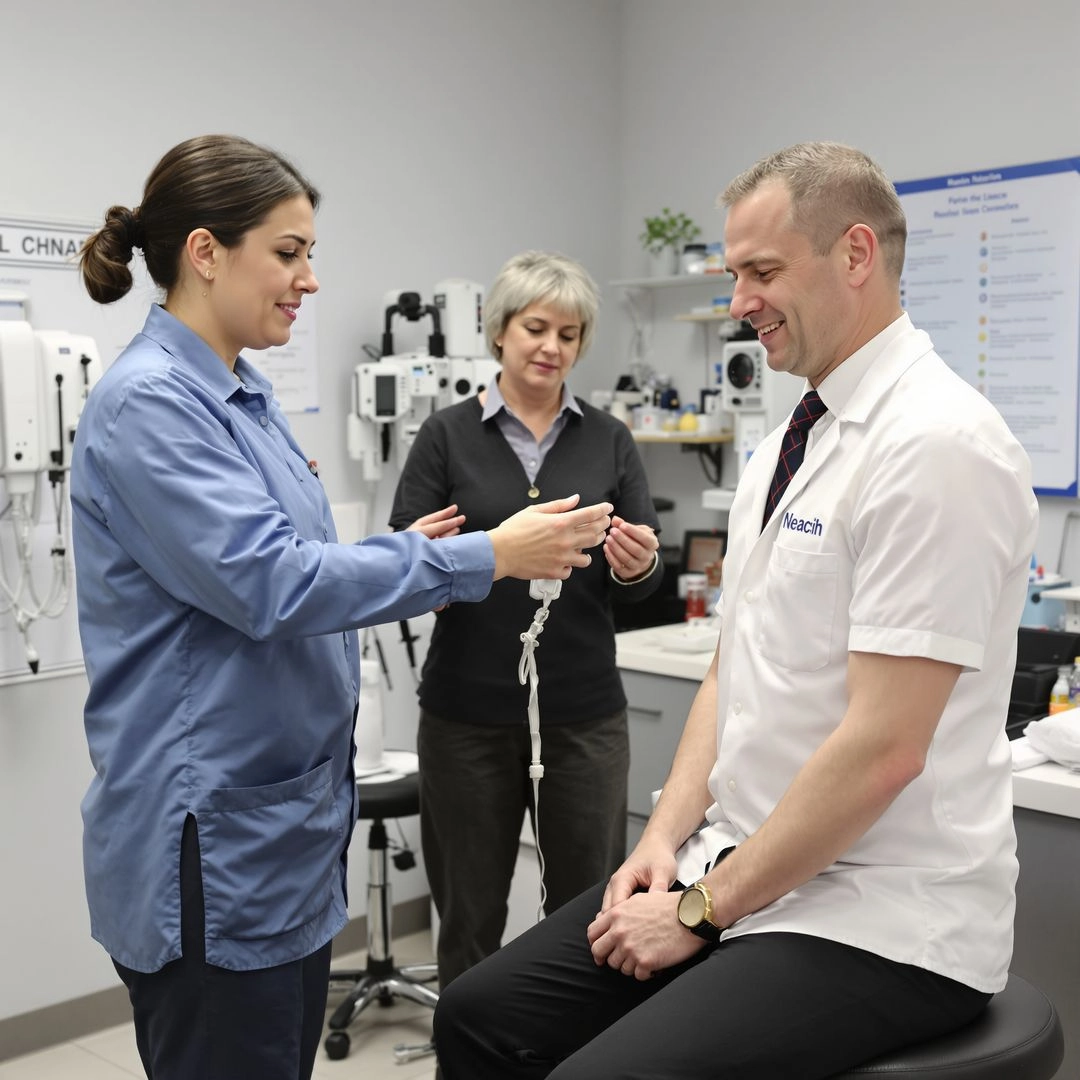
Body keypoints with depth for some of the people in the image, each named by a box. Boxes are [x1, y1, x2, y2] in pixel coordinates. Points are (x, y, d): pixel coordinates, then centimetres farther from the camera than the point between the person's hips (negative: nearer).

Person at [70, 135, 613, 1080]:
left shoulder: (243, 398, 12)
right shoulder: (148, 402, -17)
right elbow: (265, 585, -25)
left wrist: (395, 555, 8)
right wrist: (486, 558, -22)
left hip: (290, 823, 9)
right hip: (212, 840, -9)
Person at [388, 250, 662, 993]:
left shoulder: (608, 440, 6)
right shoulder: (447, 436, 1)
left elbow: (642, 583, 3)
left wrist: (638, 563, -21)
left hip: (583, 708, 1)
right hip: (468, 710, -1)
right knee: (469, 912, 9)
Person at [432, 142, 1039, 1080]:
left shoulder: (934, 446, -19)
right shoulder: (791, 443, 10)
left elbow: (881, 749, -22)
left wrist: (704, 908, -14)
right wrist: (667, 837, 0)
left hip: (878, 922, -8)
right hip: (737, 867, 8)